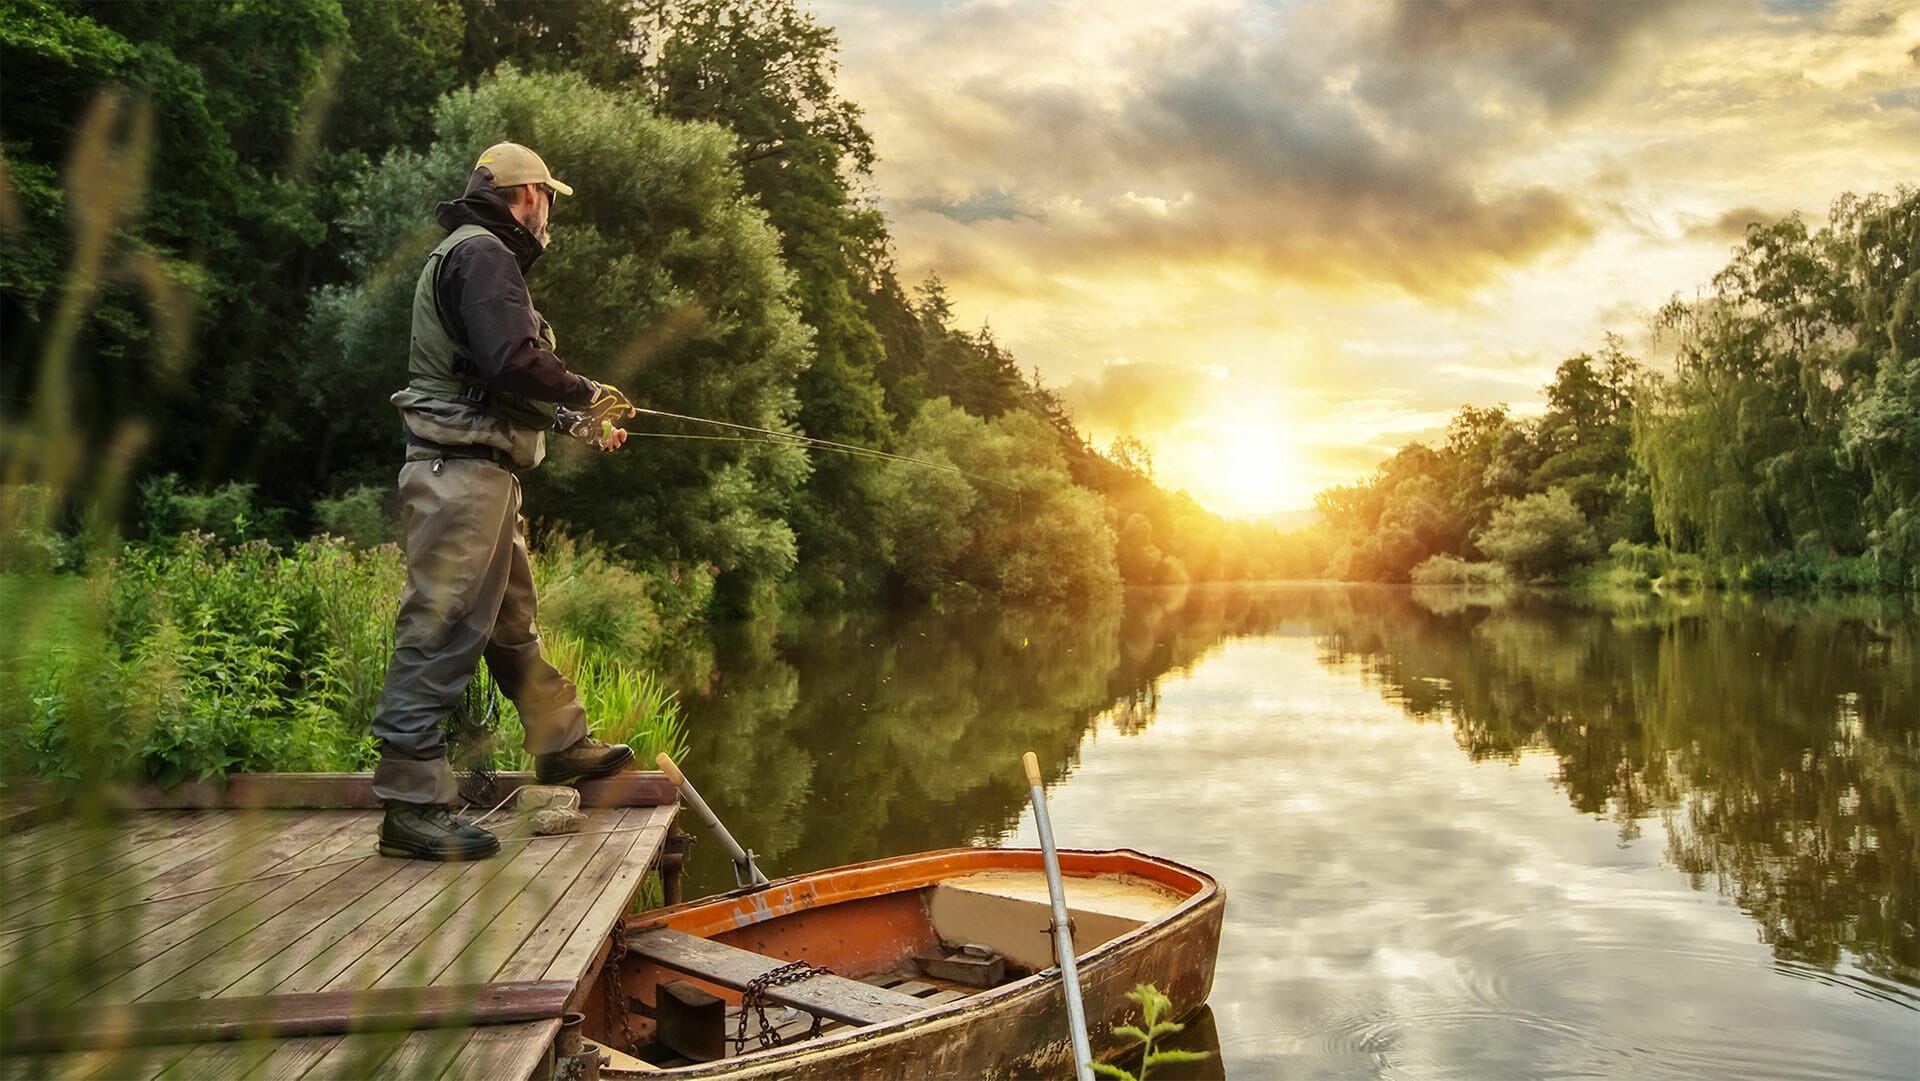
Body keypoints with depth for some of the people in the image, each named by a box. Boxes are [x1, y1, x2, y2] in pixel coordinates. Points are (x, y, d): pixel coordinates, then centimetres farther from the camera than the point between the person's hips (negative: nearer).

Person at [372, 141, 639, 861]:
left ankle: (562, 745, 35)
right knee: (442, 632, -9)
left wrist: (574, 422, 24)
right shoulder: (483, 254, -10)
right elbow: (511, 363, -24)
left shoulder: (475, 255, 23)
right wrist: (585, 396, -9)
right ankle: (412, 806, -4)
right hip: (461, 472, -11)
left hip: (483, 474, 11)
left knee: (513, 624, 20)